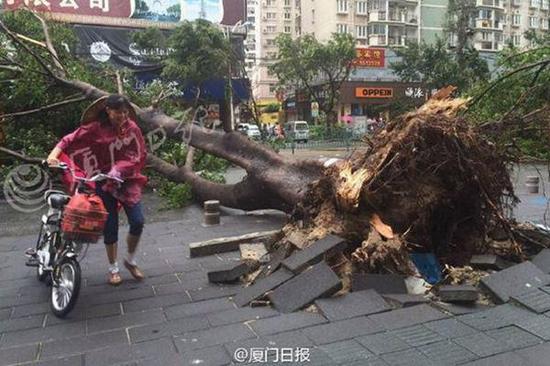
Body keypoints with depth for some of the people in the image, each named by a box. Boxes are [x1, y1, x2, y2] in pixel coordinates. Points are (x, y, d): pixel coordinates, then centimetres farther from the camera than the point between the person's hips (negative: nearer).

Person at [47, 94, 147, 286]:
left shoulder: (132, 128, -3)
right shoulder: (95, 128, -9)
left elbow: (140, 155, -4)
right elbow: (69, 141, -9)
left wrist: (120, 169, -17)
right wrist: (53, 155, -27)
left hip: (128, 181, 2)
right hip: (104, 183, -2)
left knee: (138, 222, -7)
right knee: (110, 227, 4)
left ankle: (130, 260, 19)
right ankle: (113, 268, 23)